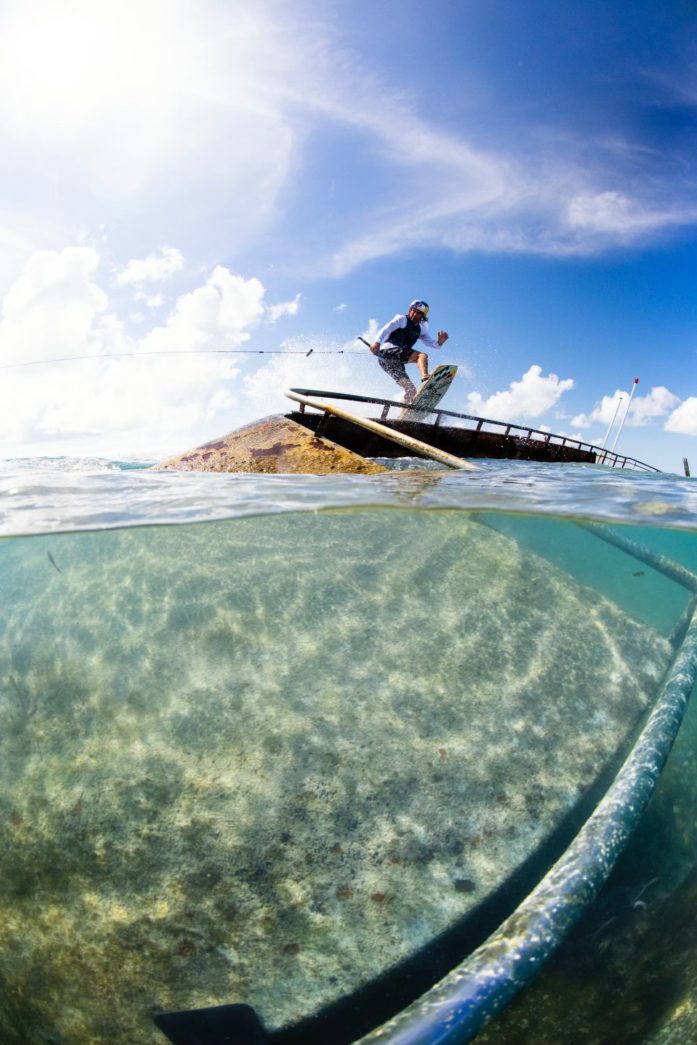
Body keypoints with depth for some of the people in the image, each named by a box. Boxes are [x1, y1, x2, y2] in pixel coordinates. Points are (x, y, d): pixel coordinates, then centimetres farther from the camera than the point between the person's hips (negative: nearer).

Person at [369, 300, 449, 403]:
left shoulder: (420, 329, 25)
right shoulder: (402, 319, 6)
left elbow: (431, 343, 14)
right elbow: (386, 329, -8)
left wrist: (439, 342, -8)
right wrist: (377, 342, -26)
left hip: (396, 361, 8)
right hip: (388, 351, -8)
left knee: (411, 390, 3)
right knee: (422, 356, -24)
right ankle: (425, 378, -50)